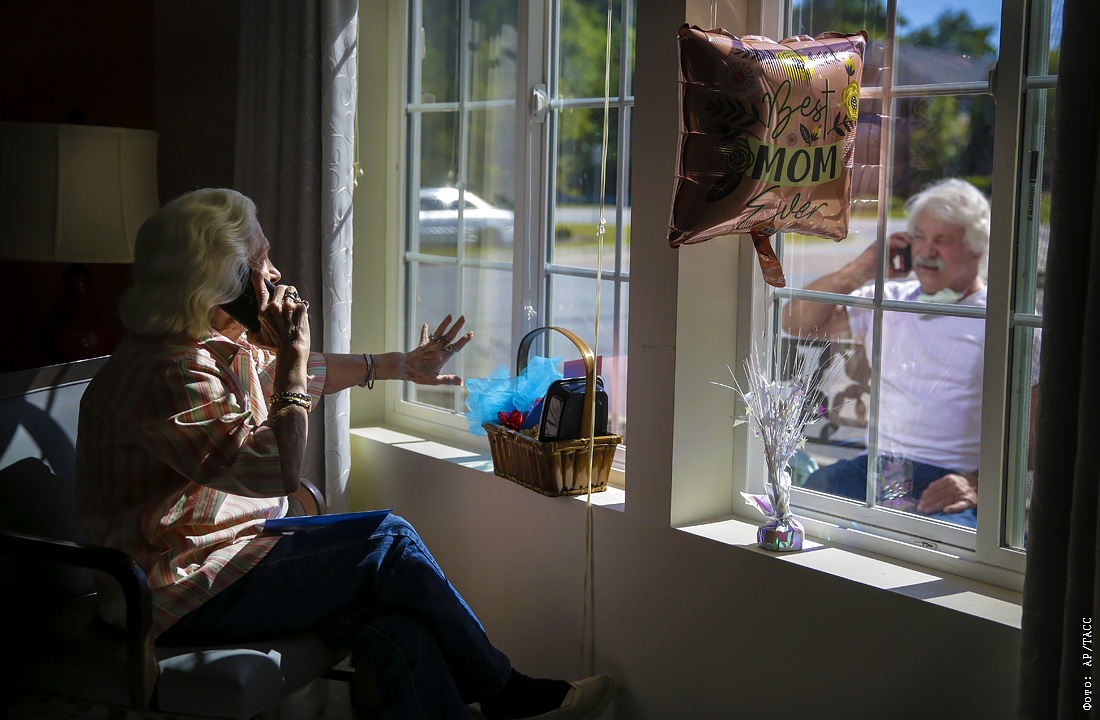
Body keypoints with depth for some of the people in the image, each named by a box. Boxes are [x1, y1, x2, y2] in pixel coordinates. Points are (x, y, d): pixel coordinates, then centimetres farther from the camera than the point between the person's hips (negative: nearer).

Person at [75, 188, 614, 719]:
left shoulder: (216, 343, 10)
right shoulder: (167, 373, -23)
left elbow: (297, 375, 29)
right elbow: (281, 470, -26)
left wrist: (402, 365, 37)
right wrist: (293, 352, -16)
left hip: (234, 555, 9)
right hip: (183, 596, -9)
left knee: (395, 628, -15)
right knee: (387, 541, -14)